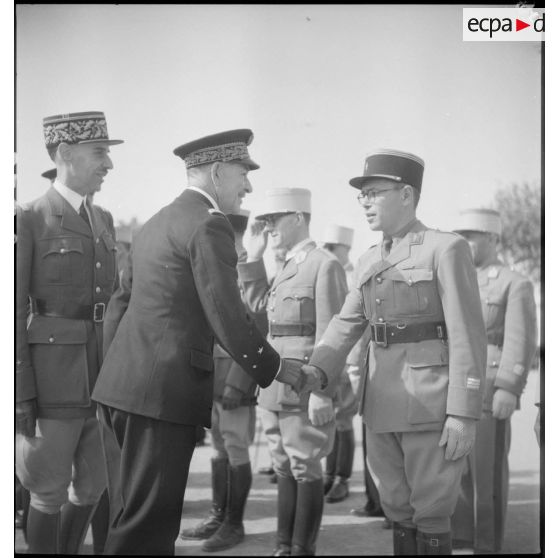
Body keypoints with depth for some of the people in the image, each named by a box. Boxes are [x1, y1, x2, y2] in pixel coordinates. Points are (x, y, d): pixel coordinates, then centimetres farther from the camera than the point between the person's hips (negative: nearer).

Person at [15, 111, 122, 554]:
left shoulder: (103, 221, 13)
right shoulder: (28, 221, -8)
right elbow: (13, 312, -10)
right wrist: (20, 396, -14)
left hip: (104, 377, 7)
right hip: (55, 379, -7)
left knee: (93, 484, 13)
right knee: (51, 490, 4)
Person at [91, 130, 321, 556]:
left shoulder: (156, 224, 19)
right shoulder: (209, 225, -9)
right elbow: (228, 320, -15)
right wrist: (277, 369, -2)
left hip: (120, 388, 10)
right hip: (164, 393, -9)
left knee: (132, 516, 15)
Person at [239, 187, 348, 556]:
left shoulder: (325, 265, -9)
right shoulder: (288, 267, 17)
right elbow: (257, 306, 19)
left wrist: (322, 392, -19)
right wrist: (253, 257, 12)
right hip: (275, 386, 8)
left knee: (305, 469, 0)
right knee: (284, 468, 12)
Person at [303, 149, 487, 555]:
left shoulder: (446, 248, -6)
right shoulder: (370, 262, 15)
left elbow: (468, 335, -11)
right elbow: (347, 325, 8)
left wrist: (464, 414, -16)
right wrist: (316, 372, -11)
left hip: (432, 403, -6)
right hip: (383, 403, 7)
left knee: (430, 515, 0)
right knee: (398, 508, 13)